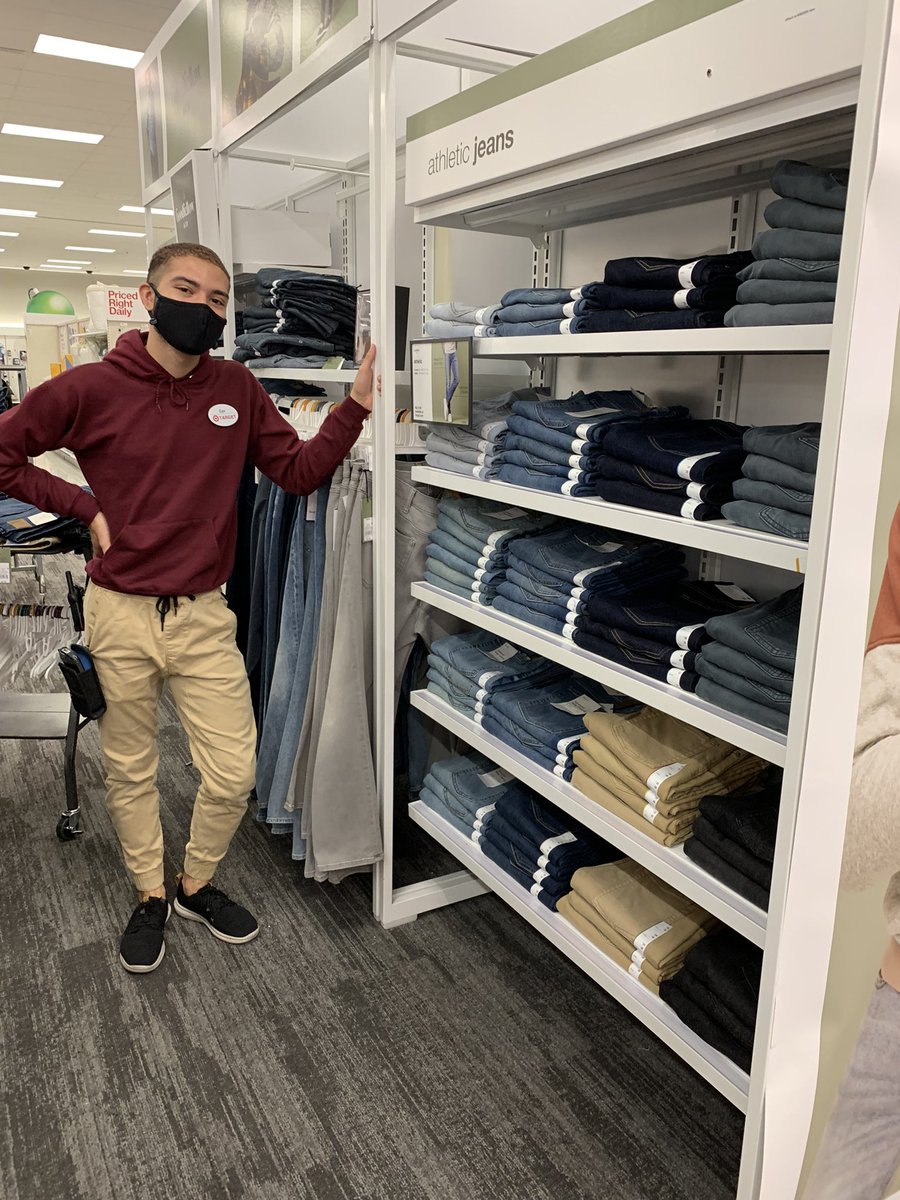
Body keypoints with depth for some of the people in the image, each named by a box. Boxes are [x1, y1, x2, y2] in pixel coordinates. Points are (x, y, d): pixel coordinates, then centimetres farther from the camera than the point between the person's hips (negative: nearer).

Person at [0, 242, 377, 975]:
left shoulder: (236, 389, 1)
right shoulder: (94, 388, -7)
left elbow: (300, 472, -1)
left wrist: (357, 404, -12)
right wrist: (84, 507, -7)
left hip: (203, 615, 2)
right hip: (120, 613, -1)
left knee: (234, 774, 5)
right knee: (131, 773, 14)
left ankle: (197, 885, 33)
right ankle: (150, 898, 37)